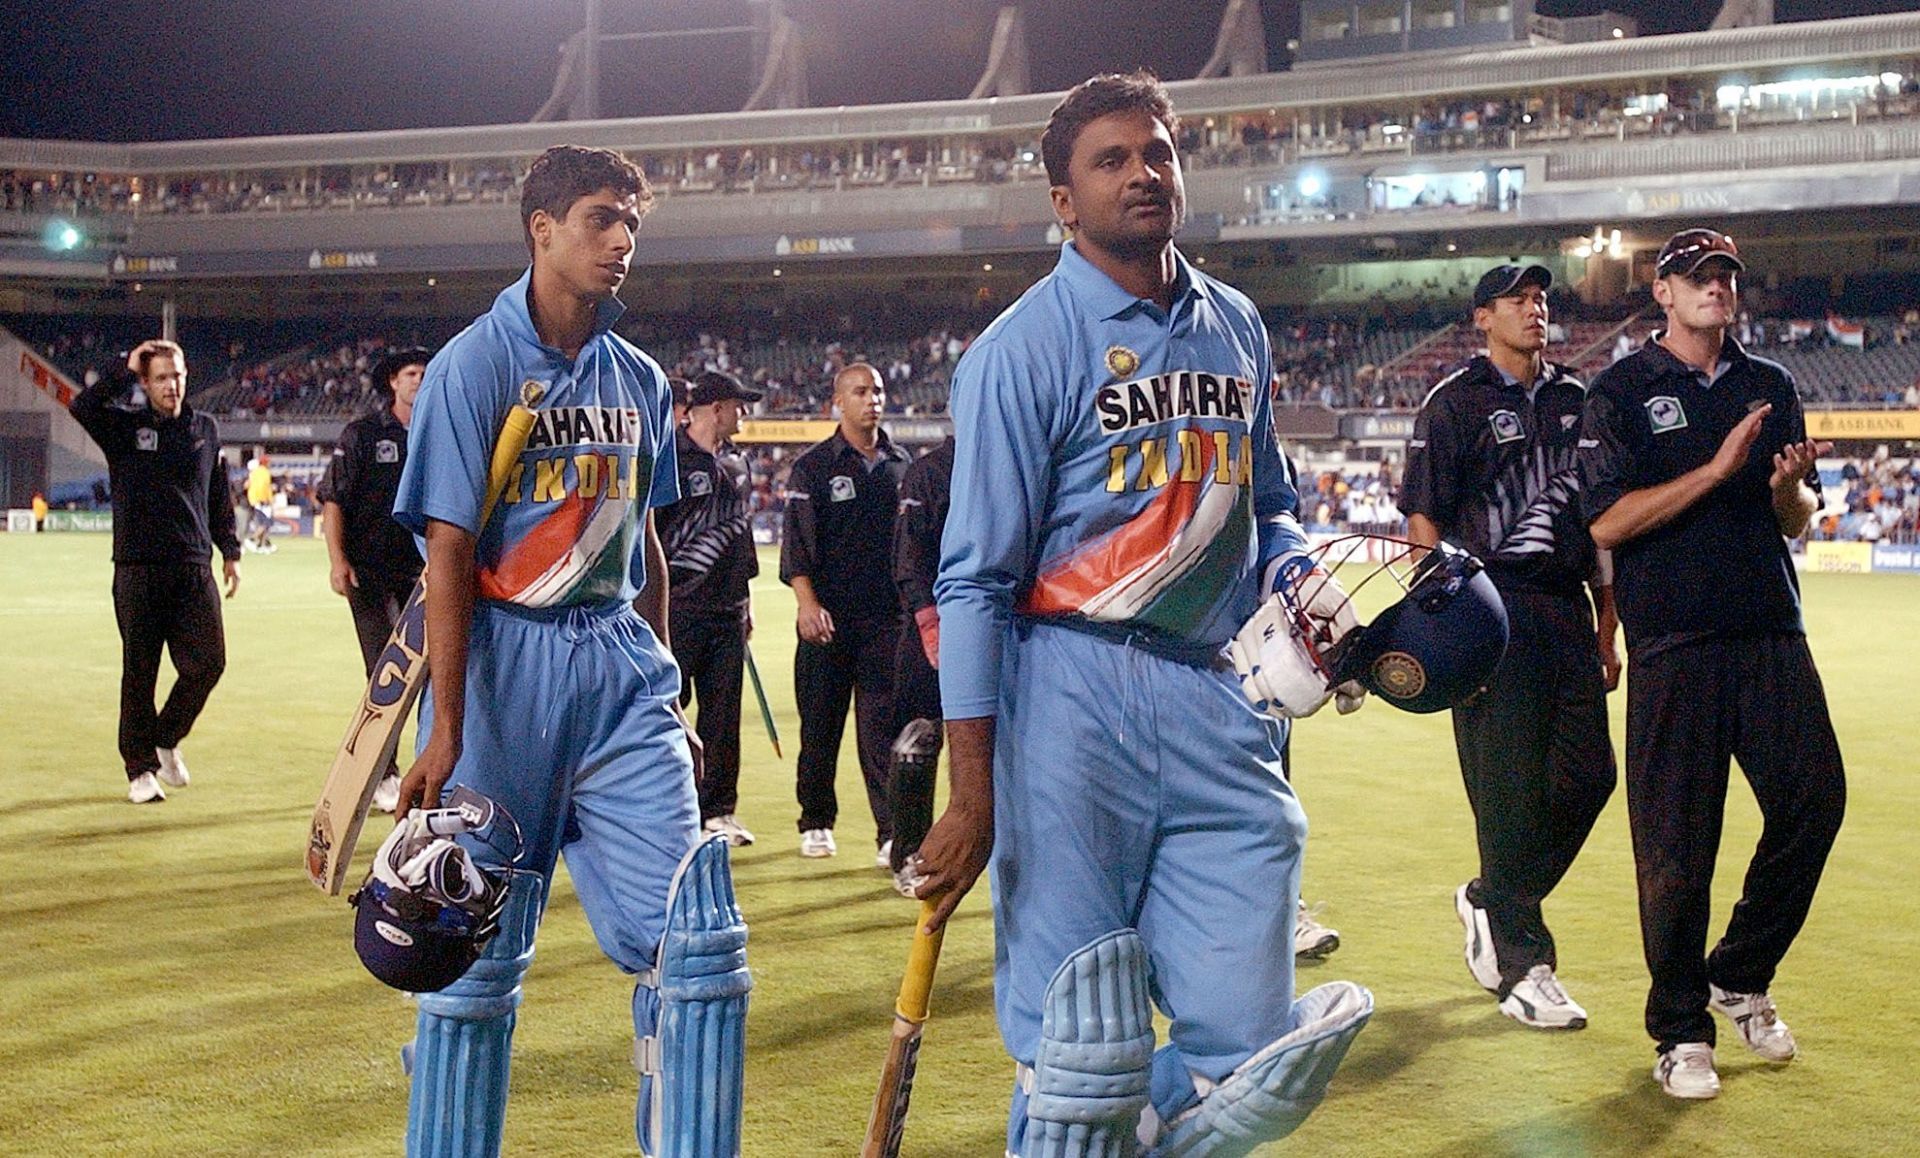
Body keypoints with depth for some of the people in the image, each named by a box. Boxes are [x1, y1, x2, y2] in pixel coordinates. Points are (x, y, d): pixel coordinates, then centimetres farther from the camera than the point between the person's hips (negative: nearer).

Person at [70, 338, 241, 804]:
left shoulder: (205, 428, 12)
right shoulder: (125, 426, 3)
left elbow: (219, 495, 18)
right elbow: (82, 407, -18)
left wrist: (230, 551, 15)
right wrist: (125, 371, -12)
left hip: (193, 569, 3)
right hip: (138, 569, -2)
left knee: (208, 662, -3)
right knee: (139, 673, 2)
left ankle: (166, 738, 23)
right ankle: (140, 767, 13)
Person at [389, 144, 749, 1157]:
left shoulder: (638, 379, 11)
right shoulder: (475, 366, -5)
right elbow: (448, 553, -10)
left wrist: (663, 692, 19)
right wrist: (444, 730, -15)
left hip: (618, 664, 5)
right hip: (507, 663, -4)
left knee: (694, 938, -3)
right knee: (479, 949, 4)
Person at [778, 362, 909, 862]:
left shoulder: (901, 464, 13)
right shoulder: (813, 465, 1)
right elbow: (797, 542, -6)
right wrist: (808, 602, -18)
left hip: (887, 616, 2)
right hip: (829, 617, -2)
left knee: (883, 724, -3)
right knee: (820, 723, 6)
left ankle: (892, 832, -4)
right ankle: (816, 823, 19)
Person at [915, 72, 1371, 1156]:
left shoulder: (1237, 326, 15)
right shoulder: (1025, 348, -4)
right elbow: (977, 580, -7)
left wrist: (1295, 577, 4)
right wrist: (971, 798, -12)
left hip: (1218, 698, 5)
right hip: (1073, 694, -5)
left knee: (1242, 1044, 1)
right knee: (1070, 1056, -1)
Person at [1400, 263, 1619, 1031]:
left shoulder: (1574, 400, 17)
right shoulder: (1454, 403, -1)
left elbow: (1595, 518, 20)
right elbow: (1425, 522, -5)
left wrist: (1606, 625, 17)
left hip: (1568, 609, 6)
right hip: (1496, 611, -6)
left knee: (1589, 773, 4)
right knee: (1510, 789, -5)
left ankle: (1490, 903, 26)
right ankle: (1521, 966, 4)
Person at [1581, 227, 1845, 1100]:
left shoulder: (1771, 387, 16)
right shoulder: (1621, 391, 2)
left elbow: (1800, 521, 17)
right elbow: (1605, 524, -9)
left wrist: (1789, 486, -7)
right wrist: (1717, 469, -15)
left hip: (1772, 634, 4)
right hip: (1674, 644, -4)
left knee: (1816, 796, -3)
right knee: (1675, 843, -2)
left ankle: (1740, 977, 20)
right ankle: (1680, 1029, 14)